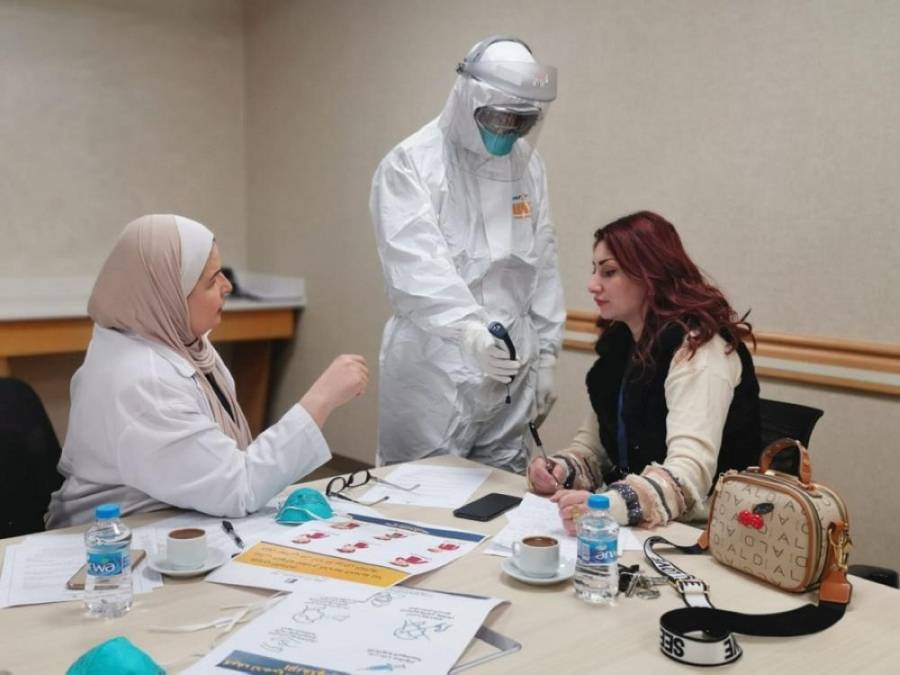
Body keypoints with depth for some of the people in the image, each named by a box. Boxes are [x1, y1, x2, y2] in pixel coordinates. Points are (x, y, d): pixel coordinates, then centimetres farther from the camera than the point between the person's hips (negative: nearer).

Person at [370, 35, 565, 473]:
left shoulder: (527, 165, 8)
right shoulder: (410, 165, -9)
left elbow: (543, 265, 12)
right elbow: (418, 266, -23)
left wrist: (545, 354, 10)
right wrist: (469, 330, -37)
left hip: (509, 373, 5)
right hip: (434, 372, -5)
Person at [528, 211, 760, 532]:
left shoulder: (699, 349, -16)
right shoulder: (619, 341, 8)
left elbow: (691, 470, -29)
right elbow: (593, 442, 14)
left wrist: (611, 504, -45)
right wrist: (561, 469, -8)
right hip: (630, 528, 7)